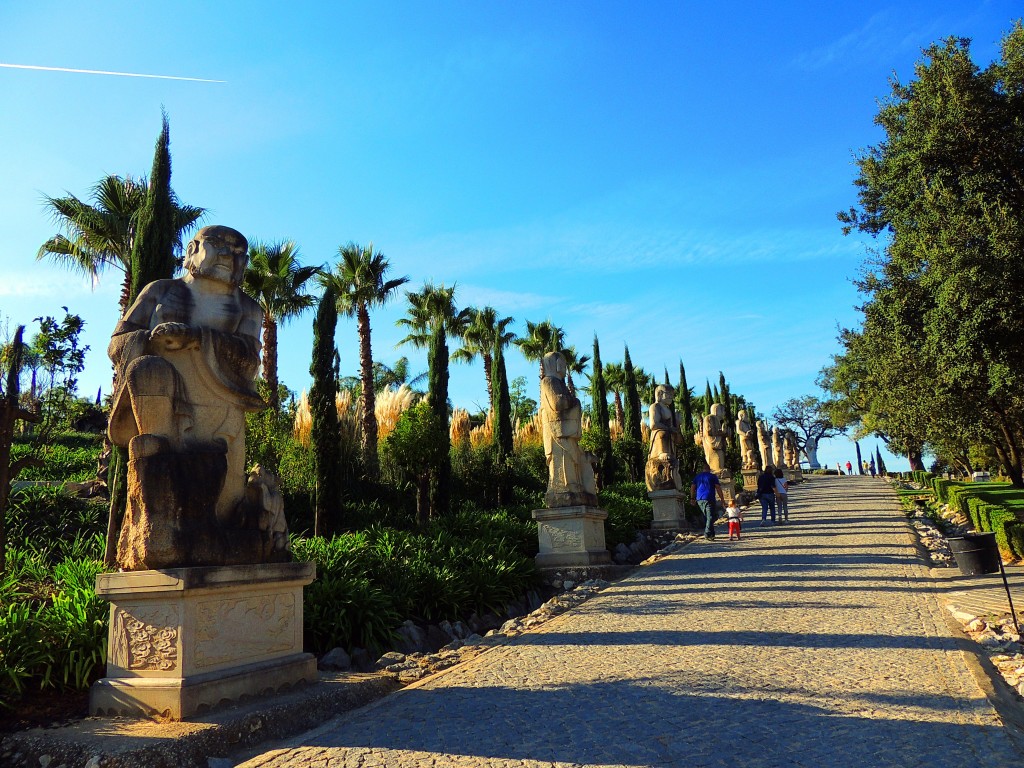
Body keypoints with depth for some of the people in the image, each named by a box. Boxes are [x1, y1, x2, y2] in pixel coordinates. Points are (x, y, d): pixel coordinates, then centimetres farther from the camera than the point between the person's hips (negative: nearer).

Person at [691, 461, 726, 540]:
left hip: (699, 499, 5)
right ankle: (707, 534, -17)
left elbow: (692, 487, 8)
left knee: (706, 516, 16)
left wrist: (692, 498, 9)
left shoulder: (697, 476, 14)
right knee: (711, 517, -4)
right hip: (709, 499, -5)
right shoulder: (713, 476, 3)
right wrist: (722, 499, -2)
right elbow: (718, 488, -3)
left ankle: (711, 534, 18)